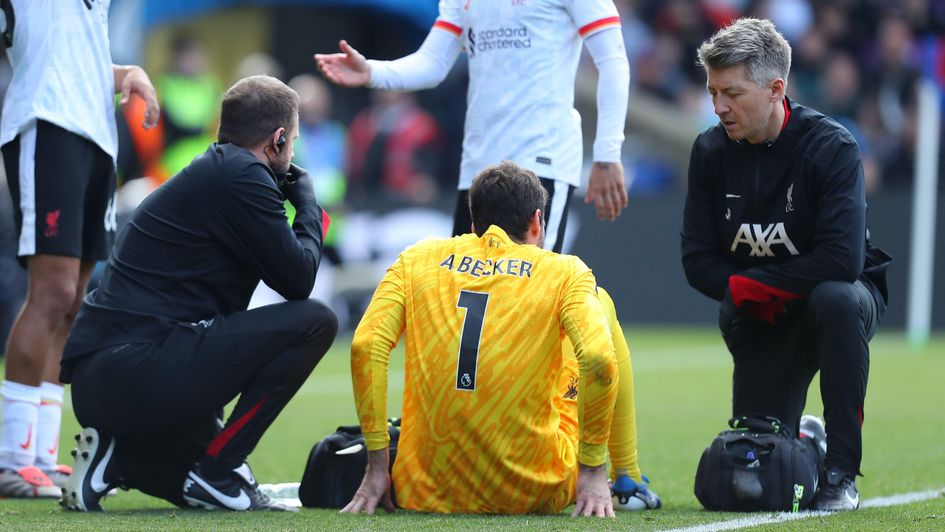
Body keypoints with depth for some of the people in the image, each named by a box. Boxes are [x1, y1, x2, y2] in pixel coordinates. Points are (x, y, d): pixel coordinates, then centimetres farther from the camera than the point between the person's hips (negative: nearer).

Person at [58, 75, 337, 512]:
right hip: (138, 370, -11)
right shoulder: (242, 176, -8)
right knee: (314, 322, -10)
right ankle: (215, 471, -8)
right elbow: (298, 279, -6)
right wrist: (307, 201, 8)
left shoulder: (212, 171, 23)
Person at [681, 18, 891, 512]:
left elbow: (842, 260, -30)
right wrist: (746, 297, -20)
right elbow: (698, 261, -3)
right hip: (760, 321, 4)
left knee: (836, 299, -41)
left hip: (840, 295, -3)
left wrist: (750, 285, -21)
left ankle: (840, 471, -28)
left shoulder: (831, 146, -20)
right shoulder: (710, 151, -7)